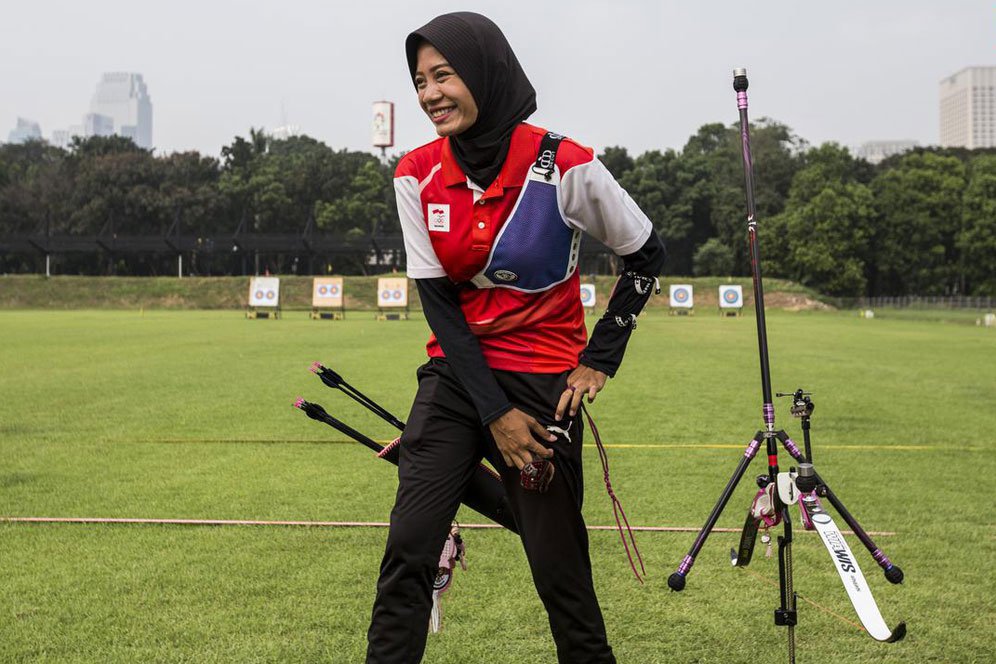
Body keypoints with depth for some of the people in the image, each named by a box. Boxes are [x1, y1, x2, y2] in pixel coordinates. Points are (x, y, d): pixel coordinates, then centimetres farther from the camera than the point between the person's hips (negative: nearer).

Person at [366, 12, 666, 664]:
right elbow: (436, 299, -3)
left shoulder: (563, 166, -12)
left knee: (560, 571, 2)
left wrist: (599, 361, -4)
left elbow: (647, 254, 1)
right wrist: (494, 413, -9)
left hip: (544, 381, -3)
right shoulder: (418, 175, -2)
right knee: (408, 550, -8)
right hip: (456, 374, 3)